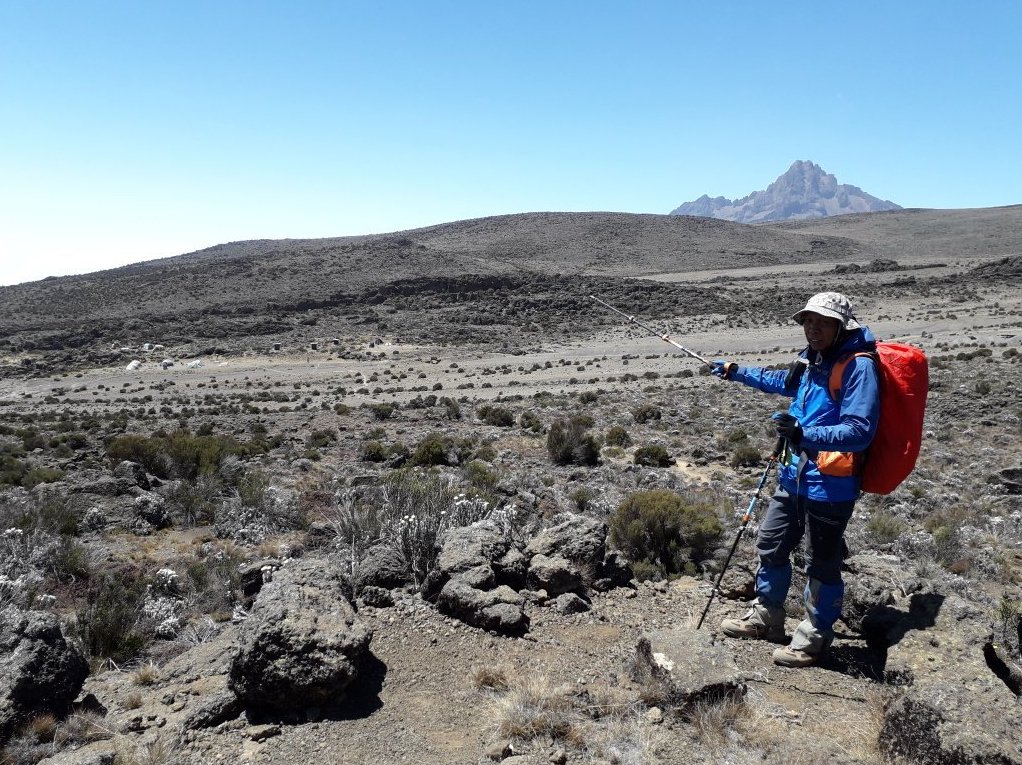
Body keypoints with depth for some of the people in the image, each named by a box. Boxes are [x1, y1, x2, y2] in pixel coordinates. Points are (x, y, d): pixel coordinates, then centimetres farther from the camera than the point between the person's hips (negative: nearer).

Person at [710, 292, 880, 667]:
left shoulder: (859, 366, -18)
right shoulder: (812, 360, 7)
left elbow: (859, 432, -26)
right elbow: (784, 382, 30)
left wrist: (805, 435, -38)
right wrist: (738, 372, 34)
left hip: (829, 486, -9)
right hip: (794, 476, 9)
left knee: (821, 563, 6)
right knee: (771, 545, 20)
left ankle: (814, 636, 26)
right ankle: (766, 616, 38)